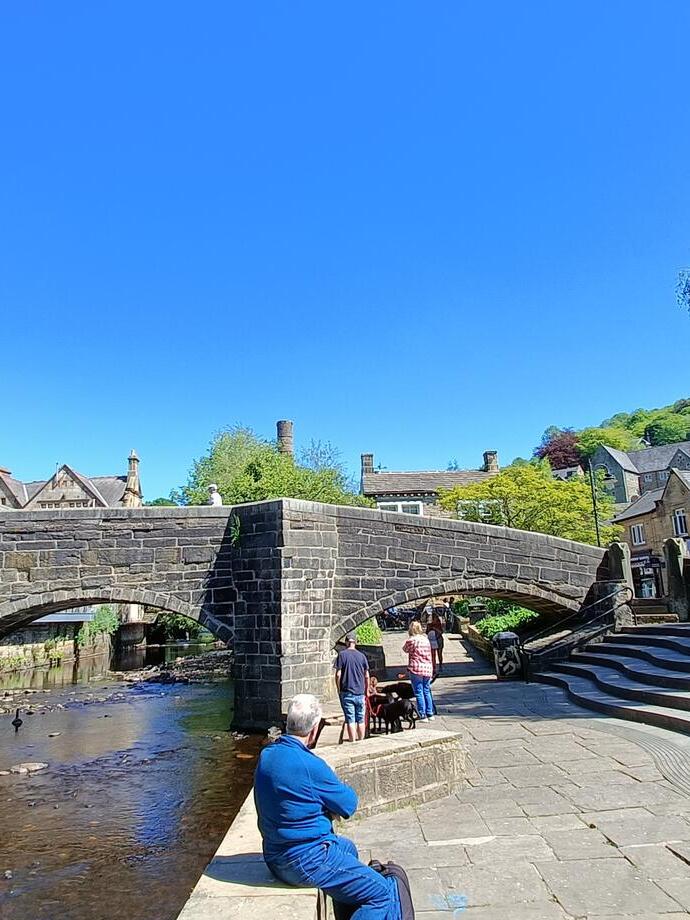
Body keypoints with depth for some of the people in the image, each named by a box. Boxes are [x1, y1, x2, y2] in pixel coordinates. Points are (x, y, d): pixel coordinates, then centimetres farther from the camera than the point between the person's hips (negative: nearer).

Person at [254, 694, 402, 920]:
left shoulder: (267, 755, 1)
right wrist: (340, 789, 9)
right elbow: (349, 805, -11)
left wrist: (328, 807, 1)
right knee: (385, 894, -9)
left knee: (347, 847, 33)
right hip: (305, 861, -9)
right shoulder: (309, 765, -25)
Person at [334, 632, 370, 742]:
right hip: (360, 693, 3)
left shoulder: (342, 655, -5)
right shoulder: (362, 655, 3)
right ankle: (361, 741, 20)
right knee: (361, 720, 12)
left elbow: (338, 675, -9)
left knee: (350, 720, 1)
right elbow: (367, 676, 5)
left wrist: (339, 690, 3)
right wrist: (366, 691, 16)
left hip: (347, 693, -3)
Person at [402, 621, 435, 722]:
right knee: (427, 691, 14)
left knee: (419, 693, 0)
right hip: (427, 668, 6)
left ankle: (423, 716, 1)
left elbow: (405, 649, 8)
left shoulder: (411, 640, -10)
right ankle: (430, 714, 17)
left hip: (416, 669, -6)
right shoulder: (426, 639, 8)